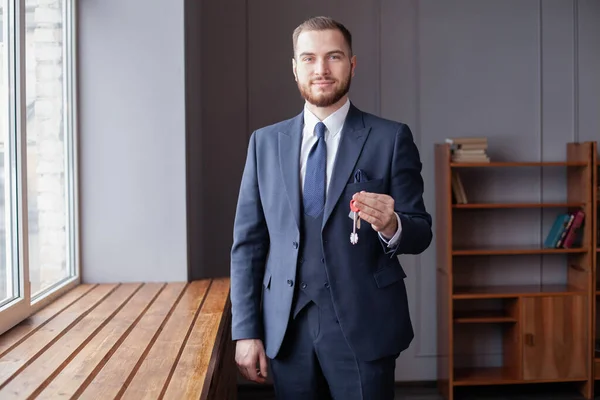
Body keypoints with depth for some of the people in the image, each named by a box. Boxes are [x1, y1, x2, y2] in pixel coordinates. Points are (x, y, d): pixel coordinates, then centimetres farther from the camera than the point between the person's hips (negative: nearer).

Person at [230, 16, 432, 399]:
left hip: (363, 327, -2)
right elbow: (248, 243, 5)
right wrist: (246, 330, 0)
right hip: (286, 329, 2)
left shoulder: (391, 138, -1)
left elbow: (421, 233, 0)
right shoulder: (265, 142, 6)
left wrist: (391, 226, -23)